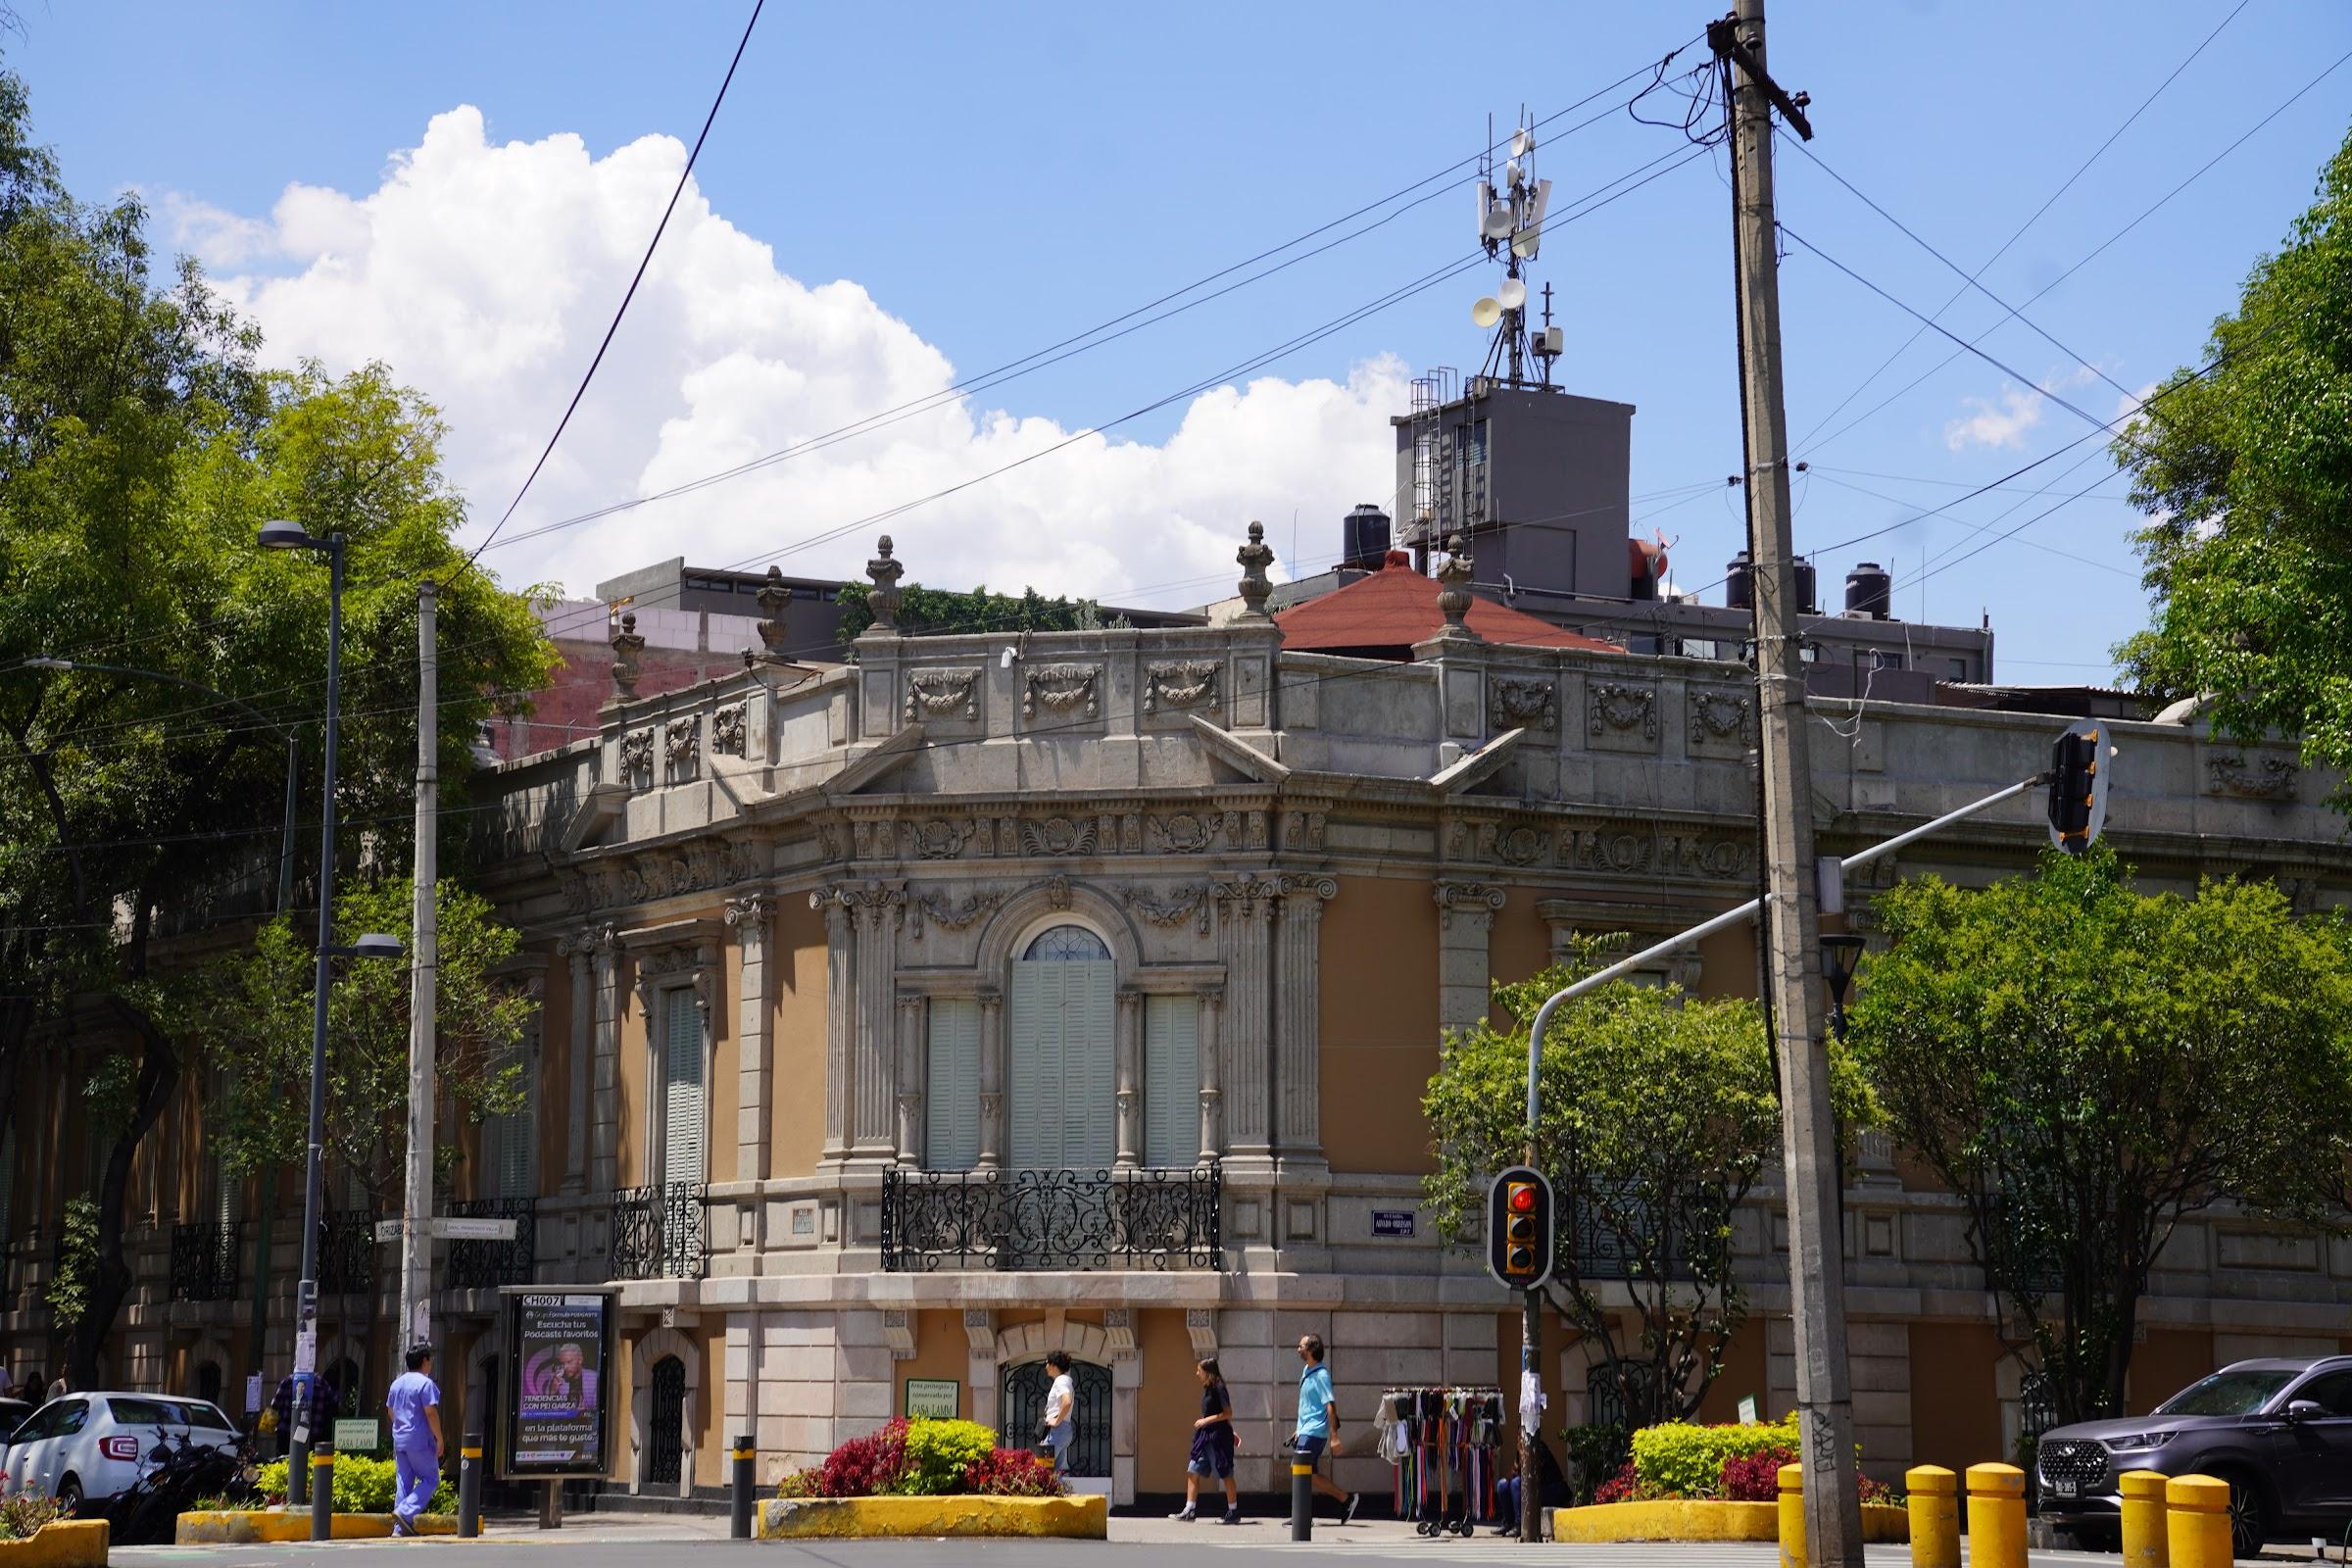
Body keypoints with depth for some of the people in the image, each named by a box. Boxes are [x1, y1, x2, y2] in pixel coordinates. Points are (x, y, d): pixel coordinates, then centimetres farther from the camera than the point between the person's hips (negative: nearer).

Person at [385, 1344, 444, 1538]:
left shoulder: (397, 1383, 13)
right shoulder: (425, 1383, -12)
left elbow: (391, 1411, 20)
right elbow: (431, 1413, -16)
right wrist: (439, 1439, -10)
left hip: (399, 1440, 7)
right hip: (420, 1441, -7)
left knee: (403, 1483, 9)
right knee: (430, 1479, 3)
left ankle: (400, 1528, 7)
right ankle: (405, 1512, -13)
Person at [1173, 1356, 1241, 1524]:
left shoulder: (1219, 1389, -13)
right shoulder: (1206, 1389, 12)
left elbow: (1228, 1413, -15)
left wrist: (1206, 1421, -15)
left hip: (1218, 1436, -9)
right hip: (1206, 1435, 9)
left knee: (1225, 1474, 0)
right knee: (1192, 1471, 3)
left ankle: (1234, 1512, 8)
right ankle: (1190, 1510, 4)